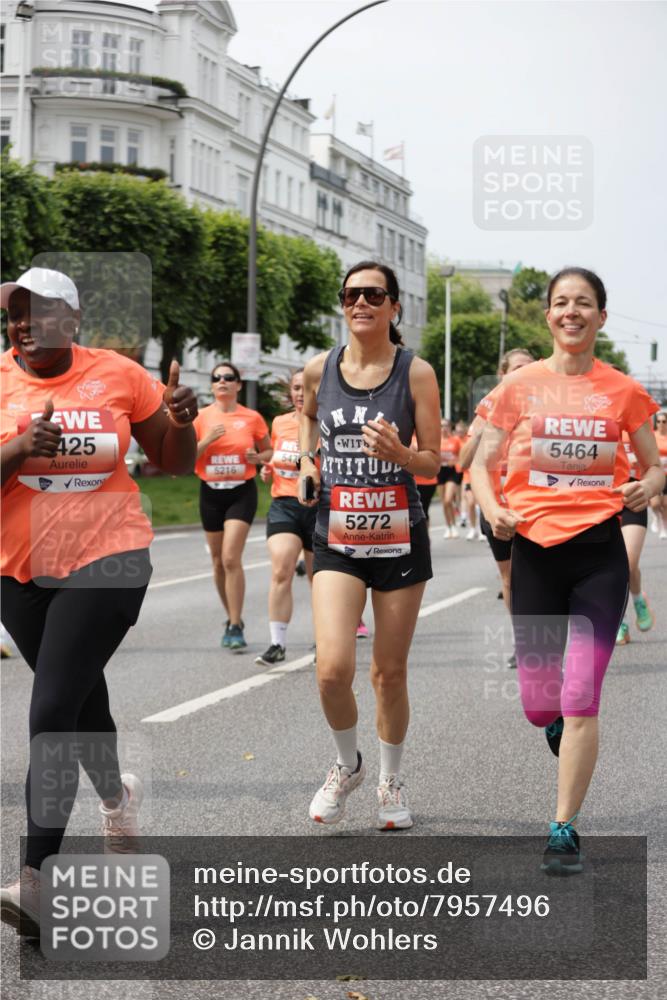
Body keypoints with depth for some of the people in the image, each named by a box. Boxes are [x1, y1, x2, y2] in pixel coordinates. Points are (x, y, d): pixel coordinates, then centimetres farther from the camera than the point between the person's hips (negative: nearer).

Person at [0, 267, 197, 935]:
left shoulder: (119, 375, -3)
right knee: (81, 699, 21)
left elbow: (173, 462, 7)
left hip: (106, 562, -3)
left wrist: (181, 420, -13)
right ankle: (116, 795, 51)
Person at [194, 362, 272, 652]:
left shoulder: (252, 418, 0)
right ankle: (233, 619, 29)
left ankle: (235, 628, -13)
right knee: (218, 562, 11)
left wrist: (258, 457, -9)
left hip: (242, 492, -3)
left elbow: (269, 451, 13)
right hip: (211, 493, 3)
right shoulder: (201, 417, 1)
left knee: (231, 558, -16)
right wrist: (207, 439, -17)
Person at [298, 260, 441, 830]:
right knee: (333, 669, -14)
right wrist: (306, 461, 10)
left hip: (399, 540, -1)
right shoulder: (319, 370, 2)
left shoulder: (416, 373, -6)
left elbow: (432, 463, -3)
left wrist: (397, 453, -24)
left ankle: (391, 782, 30)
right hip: (336, 541, 1)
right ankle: (347, 766, 15)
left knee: (390, 673, 7)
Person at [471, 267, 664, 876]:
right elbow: (483, 464, 7)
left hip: (599, 553, -1)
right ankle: (565, 734, 44)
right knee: (540, 704, 6)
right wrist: (492, 508, -13)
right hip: (535, 550, 1)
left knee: (580, 700, -8)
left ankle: (564, 830, 3)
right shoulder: (519, 387, 3)